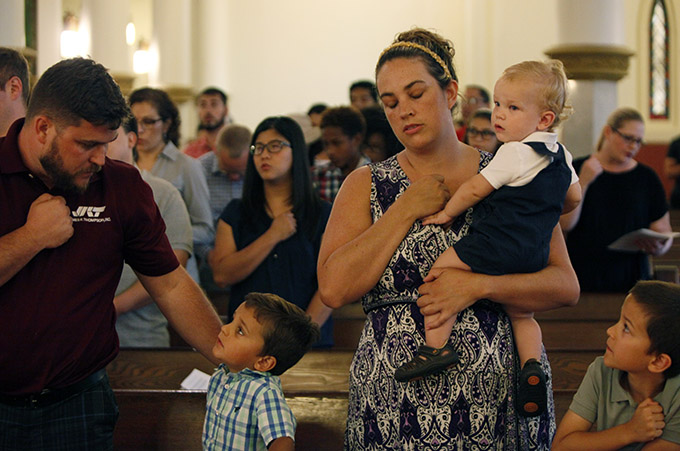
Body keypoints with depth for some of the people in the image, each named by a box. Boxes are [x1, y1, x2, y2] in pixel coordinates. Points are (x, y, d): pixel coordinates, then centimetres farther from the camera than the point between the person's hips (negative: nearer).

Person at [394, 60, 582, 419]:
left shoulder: (515, 153, -12)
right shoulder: (561, 156, 14)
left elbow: (475, 188, -11)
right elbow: (573, 197, 27)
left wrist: (447, 213, 4)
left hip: (495, 244, -9)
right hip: (533, 255, 9)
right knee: (521, 314, 24)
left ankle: (435, 346, -9)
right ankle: (531, 365, 5)